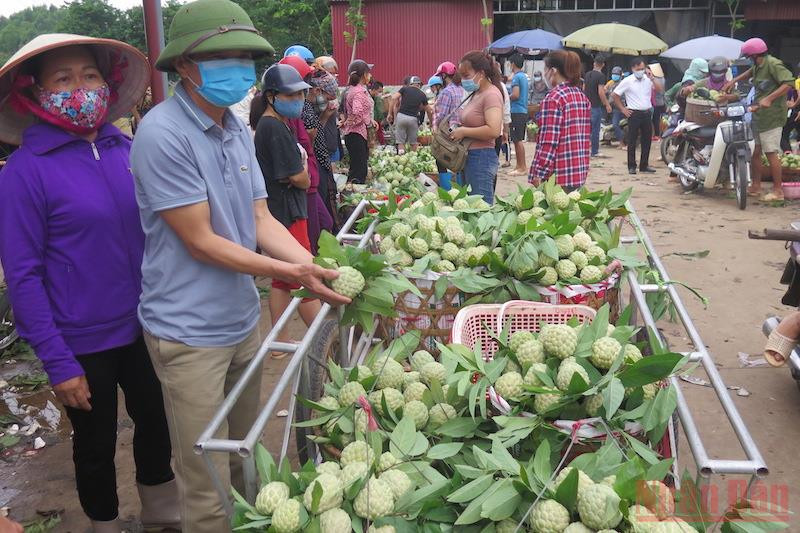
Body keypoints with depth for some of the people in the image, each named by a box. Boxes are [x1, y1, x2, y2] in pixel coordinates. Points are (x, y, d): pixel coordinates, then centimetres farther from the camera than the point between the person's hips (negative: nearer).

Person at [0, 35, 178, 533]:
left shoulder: (126, 150, -2)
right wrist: (57, 360, -16)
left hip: (143, 327, 5)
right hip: (82, 342, -4)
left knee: (157, 420, 21)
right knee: (96, 444, 15)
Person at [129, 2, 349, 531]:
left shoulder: (238, 130, 5)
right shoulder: (163, 134, -19)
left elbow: (261, 219, 3)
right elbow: (200, 241, -19)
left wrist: (317, 266, -12)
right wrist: (291, 272, -21)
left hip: (242, 319, 8)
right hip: (190, 332, -7)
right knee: (209, 485, 6)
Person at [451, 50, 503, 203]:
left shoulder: (491, 94, -13)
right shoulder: (476, 93, 15)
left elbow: (493, 130, -26)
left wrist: (463, 131, -17)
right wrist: (457, 128, 9)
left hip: (482, 157, -10)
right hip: (469, 156, 10)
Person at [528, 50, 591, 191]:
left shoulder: (553, 99, -13)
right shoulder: (583, 97, 11)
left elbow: (549, 142, -18)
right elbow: (587, 137, 15)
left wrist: (538, 176, -16)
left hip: (558, 176, -8)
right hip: (580, 174, 8)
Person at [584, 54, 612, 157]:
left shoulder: (587, 74, 8)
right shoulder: (601, 76, -13)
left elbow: (583, 89, 14)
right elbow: (601, 92, -18)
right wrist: (607, 105, -11)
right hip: (596, 106, -6)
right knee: (595, 129, 0)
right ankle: (594, 151, 4)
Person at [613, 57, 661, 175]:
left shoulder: (648, 79, 7)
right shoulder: (627, 81, -4)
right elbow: (615, 95, 0)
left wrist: (652, 79, -9)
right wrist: (623, 109, -2)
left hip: (647, 113, 4)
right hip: (634, 114, -4)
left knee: (647, 140, 8)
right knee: (632, 141, 1)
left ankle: (644, 165, 17)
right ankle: (631, 166, 8)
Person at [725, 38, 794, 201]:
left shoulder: (773, 64, -13)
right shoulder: (758, 66, 14)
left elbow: (789, 82, -23)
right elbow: (750, 72, 38)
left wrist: (769, 98, -30)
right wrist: (734, 81, 25)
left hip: (772, 116, -9)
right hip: (758, 115, 9)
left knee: (771, 153, -7)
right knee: (755, 151, 12)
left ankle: (778, 191, 0)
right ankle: (756, 187, 23)